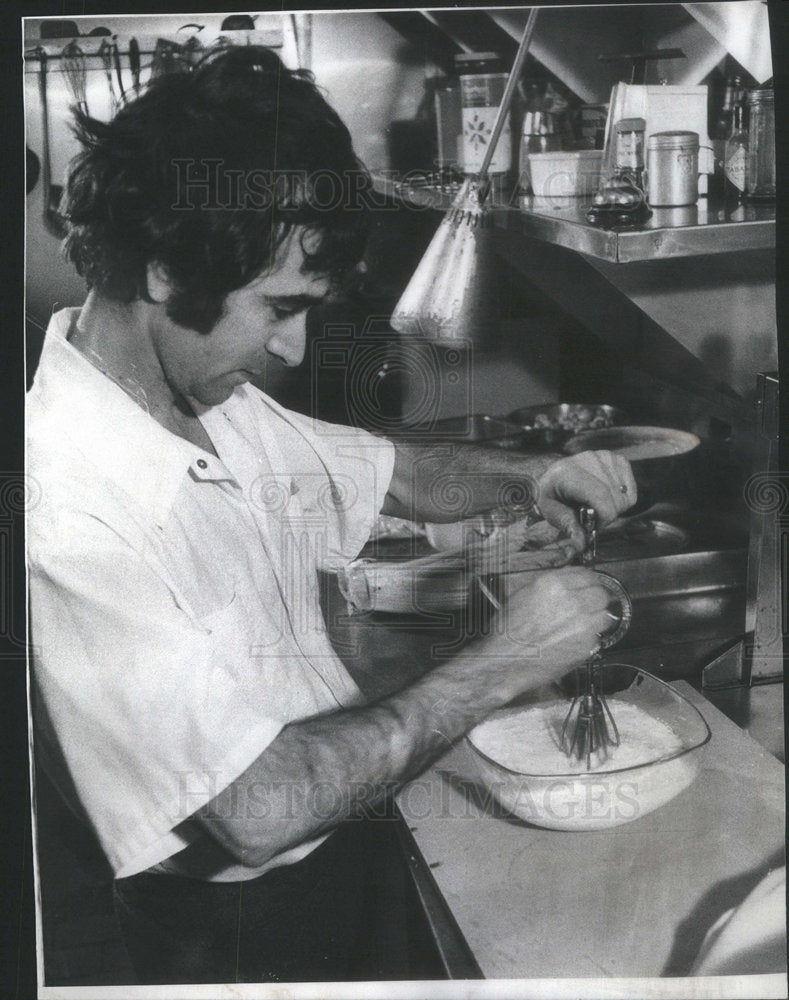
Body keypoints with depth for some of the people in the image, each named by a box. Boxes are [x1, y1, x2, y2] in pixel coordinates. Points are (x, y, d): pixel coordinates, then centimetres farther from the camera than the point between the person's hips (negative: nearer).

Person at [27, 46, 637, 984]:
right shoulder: (64, 509, -31)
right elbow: (260, 808, -34)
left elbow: (398, 472, 10)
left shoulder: (215, 405, -4)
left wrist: (529, 475, -9)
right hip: (238, 929, -7)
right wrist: (501, 664, -26)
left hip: (342, 842, 7)